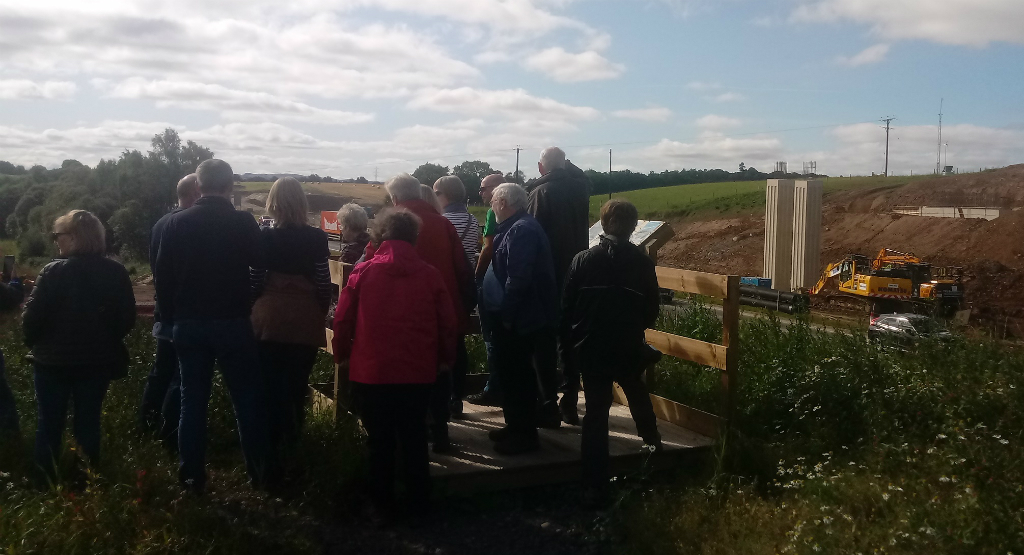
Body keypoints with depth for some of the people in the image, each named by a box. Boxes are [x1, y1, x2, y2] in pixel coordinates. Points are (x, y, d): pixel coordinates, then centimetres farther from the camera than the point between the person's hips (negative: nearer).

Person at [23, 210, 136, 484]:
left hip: (55, 361, -2)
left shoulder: (53, 271, -14)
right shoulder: (116, 273, -4)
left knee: (50, 424, 11)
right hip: (98, 361, 2)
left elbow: (32, 319, -13)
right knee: (89, 422, 12)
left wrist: (34, 342, 6)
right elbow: (127, 319, 0)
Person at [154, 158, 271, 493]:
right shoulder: (243, 222, -9)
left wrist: (170, 314, 11)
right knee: (248, 398, 8)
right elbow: (260, 262, 5)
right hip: (233, 322, -2)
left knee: (192, 399, 10)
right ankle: (260, 472, 12)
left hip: (189, 323, 2)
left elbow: (162, 275, 1)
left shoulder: (177, 223, -2)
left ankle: (191, 476, 13)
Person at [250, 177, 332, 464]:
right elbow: (323, 286, -2)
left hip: (269, 321, -1)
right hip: (306, 322, 1)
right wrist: (320, 315, 12)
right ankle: (291, 443, 23)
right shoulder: (316, 239, -4)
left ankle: (273, 446, 9)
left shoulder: (264, 238, -5)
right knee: (297, 386, 13)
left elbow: (255, 284, -3)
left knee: (271, 387, 8)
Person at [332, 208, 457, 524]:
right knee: (414, 438, 16)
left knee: (380, 441, 11)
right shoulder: (429, 275, -3)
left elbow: (342, 321, -5)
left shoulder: (363, 272, -5)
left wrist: (342, 355, 11)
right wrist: (445, 359, 13)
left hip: (370, 372, -1)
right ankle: (418, 504, 23)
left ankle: (383, 506, 18)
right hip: (418, 373, 1)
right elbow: (448, 325, -2)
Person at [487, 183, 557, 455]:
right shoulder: (517, 227, 14)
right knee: (511, 370, 18)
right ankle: (516, 426, 30)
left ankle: (525, 435, 9)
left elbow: (518, 278, -28)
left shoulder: (521, 230, -20)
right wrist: (505, 312, 17)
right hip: (517, 315, 10)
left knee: (517, 373, -1)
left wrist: (507, 313, -22)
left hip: (520, 318, -10)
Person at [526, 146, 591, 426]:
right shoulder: (580, 188, 3)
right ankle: (570, 402, 16)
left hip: (547, 275, -5)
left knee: (546, 340, 3)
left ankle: (549, 404, 3)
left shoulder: (541, 192, -13)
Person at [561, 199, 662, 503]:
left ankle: (596, 484, 3)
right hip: (629, 349, 1)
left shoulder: (583, 260, -6)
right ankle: (652, 442, 47)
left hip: (591, 349, -1)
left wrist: (570, 342, 10)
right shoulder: (643, 262, -5)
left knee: (596, 411, 2)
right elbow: (651, 311, 2)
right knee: (638, 395, 27)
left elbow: (566, 308, -3)